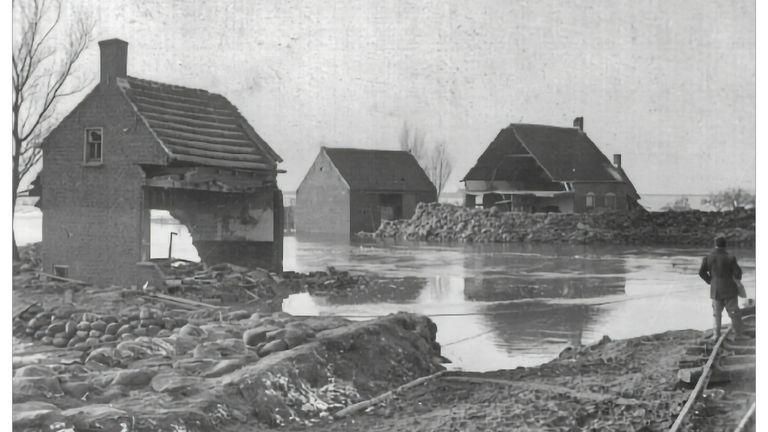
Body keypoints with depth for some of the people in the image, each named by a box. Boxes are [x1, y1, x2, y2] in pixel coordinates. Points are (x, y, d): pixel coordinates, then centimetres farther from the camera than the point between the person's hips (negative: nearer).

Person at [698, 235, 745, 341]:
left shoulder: (708, 257, -4)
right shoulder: (730, 257, -13)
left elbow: (701, 272, -4)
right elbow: (737, 272, -12)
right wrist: (738, 278, 11)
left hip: (715, 290, 3)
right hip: (729, 289, -3)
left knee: (717, 313, 15)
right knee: (734, 313, 8)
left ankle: (716, 334, 13)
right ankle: (739, 335, 12)